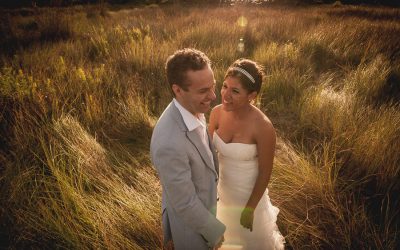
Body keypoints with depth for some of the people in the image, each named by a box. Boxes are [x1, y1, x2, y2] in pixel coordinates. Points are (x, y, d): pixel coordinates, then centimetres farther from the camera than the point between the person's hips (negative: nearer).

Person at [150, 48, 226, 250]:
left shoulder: (192, 109, -15)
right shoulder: (170, 143, -43)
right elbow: (185, 203, -29)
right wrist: (215, 232, -14)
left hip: (202, 201, 7)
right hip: (190, 218, -7)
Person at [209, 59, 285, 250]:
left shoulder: (263, 127, -32)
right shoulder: (217, 113, -18)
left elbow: (265, 172, -19)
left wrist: (250, 208, -12)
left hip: (249, 192, -4)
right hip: (222, 188, 4)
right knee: (229, 230, 34)